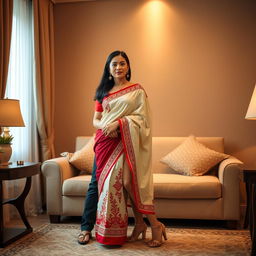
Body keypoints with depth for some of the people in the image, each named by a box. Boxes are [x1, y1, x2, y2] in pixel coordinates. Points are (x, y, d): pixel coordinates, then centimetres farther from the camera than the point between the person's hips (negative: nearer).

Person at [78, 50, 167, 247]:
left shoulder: (137, 90, 4)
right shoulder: (103, 92, 16)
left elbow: (142, 117, -6)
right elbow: (95, 120, 12)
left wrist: (118, 122, -18)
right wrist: (105, 126, -10)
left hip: (127, 142, -5)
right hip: (105, 142, 5)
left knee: (129, 182, -11)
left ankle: (155, 225, 2)